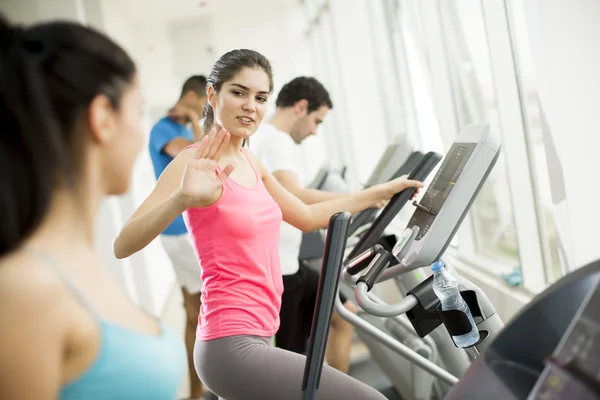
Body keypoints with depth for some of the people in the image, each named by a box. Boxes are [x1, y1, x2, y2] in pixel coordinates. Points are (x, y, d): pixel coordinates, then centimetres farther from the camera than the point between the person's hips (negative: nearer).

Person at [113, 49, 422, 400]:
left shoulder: (251, 163, 11)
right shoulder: (195, 162, -13)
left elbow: (307, 216, 23)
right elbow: (123, 245, -22)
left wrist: (381, 192, 24)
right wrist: (181, 199, -39)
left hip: (251, 338, 9)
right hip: (232, 345, -9)